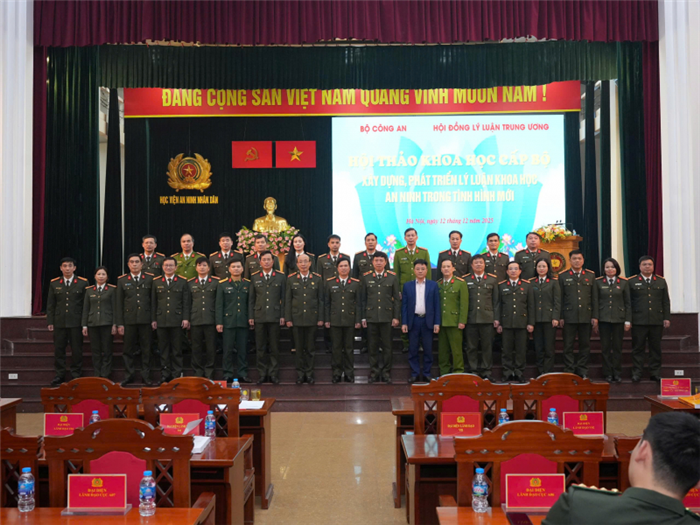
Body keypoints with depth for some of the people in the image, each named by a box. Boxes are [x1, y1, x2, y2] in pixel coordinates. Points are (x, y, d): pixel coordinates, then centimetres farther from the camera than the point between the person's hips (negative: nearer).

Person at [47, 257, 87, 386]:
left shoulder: (83, 283, 2)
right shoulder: (54, 283, 9)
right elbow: (50, 304, 10)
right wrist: (50, 322, 4)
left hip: (76, 322, -2)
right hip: (59, 322, 2)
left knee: (76, 350, 2)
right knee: (58, 349, 5)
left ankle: (76, 374, 11)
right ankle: (59, 374, 15)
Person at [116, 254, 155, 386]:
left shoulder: (150, 279, 5)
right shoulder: (122, 280, 6)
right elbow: (119, 303, 5)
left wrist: (154, 320, -1)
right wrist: (119, 323, 0)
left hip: (146, 320, 0)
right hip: (129, 320, 0)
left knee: (146, 350, 5)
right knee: (128, 350, 6)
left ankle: (146, 375, 15)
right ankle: (128, 376, 16)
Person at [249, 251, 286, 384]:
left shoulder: (281, 277, 7)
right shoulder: (255, 278, 10)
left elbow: (283, 298, 4)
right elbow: (251, 299, 9)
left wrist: (283, 316, -3)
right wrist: (250, 316, 3)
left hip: (275, 317, -1)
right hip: (259, 317, 1)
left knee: (274, 347, 2)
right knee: (260, 348, 4)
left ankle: (274, 374, 10)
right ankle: (263, 374, 12)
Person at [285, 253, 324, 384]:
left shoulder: (317, 279, 4)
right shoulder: (291, 279, 4)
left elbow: (320, 300, 4)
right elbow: (287, 300, 4)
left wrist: (320, 318, -1)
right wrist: (288, 319, -1)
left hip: (312, 319, 0)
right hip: (297, 318, 0)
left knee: (310, 348, 4)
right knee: (299, 348, 5)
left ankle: (309, 372, 13)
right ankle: (300, 373, 14)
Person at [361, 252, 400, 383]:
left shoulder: (392, 277, 5)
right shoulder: (366, 277, 7)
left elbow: (397, 299, 6)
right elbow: (363, 299, 8)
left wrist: (396, 317, 0)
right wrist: (363, 317, 3)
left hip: (387, 317, -1)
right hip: (371, 317, 1)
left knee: (387, 346, 2)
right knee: (373, 346, 5)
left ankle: (386, 372, 12)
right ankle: (374, 372, 13)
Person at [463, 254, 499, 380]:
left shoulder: (492, 280, 9)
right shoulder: (465, 280, 7)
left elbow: (495, 301, 8)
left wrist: (496, 318, 2)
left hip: (487, 319, 0)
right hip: (471, 318, 0)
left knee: (487, 346, 4)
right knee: (471, 347, 3)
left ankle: (486, 371, 13)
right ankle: (473, 371, 12)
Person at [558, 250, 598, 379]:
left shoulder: (591, 275, 10)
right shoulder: (563, 276, 5)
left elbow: (595, 297, 8)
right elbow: (560, 298, 2)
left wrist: (595, 316, 1)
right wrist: (560, 317, -3)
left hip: (586, 317, 2)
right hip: (569, 317, -1)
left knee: (585, 345, 6)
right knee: (568, 346, 2)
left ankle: (582, 371, 15)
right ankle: (569, 372, 10)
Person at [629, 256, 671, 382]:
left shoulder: (661, 281, 12)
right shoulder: (632, 281, 4)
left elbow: (666, 301, 12)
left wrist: (667, 318, 5)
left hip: (657, 321, 2)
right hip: (638, 321, -2)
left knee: (655, 348, 7)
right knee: (638, 348, 0)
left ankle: (655, 373, 15)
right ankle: (637, 373, 6)